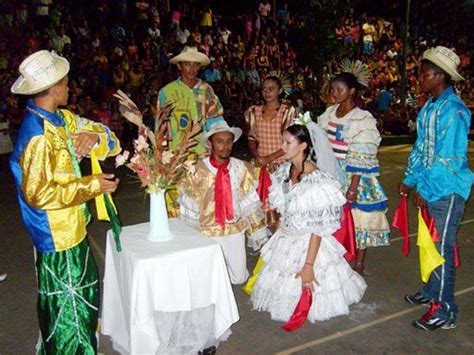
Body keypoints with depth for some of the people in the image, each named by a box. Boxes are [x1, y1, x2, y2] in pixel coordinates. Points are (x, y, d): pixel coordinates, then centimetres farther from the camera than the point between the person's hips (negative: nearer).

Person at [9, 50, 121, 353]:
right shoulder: (38, 134, -23)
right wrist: (92, 185, -22)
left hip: (73, 227, 10)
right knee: (67, 303, 7)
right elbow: (40, 194, -26)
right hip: (57, 235, -10)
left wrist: (95, 136, -16)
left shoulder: (63, 119, 4)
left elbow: (112, 143, 6)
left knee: (85, 292, 25)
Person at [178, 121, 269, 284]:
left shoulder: (241, 169, -7)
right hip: (206, 232, -2)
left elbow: (250, 203, 1)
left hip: (235, 230, 2)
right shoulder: (198, 170, -14)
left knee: (238, 278, 6)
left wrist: (257, 233, 5)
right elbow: (189, 207, -4)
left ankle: (227, 262, 36)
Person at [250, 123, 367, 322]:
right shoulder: (285, 172, -2)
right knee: (283, 281, 21)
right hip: (285, 242, 7)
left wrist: (309, 265, -23)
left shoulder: (317, 180, -25)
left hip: (308, 245, -7)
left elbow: (319, 228, -23)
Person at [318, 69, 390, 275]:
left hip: (354, 177, -5)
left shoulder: (363, 119, -13)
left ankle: (359, 264, 19)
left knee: (357, 217, 3)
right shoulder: (329, 113, 6)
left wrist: (353, 186, -21)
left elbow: (361, 158, -16)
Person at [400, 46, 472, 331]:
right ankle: (431, 292, 35)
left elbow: (451, 158, -21)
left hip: (447, 191, -9)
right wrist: (410, 180, 15)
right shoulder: (429, 107, 9)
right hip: (429, 188, 9)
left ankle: (446, 311, 9)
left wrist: (426, 191, -18)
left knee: (442, 248, -3)